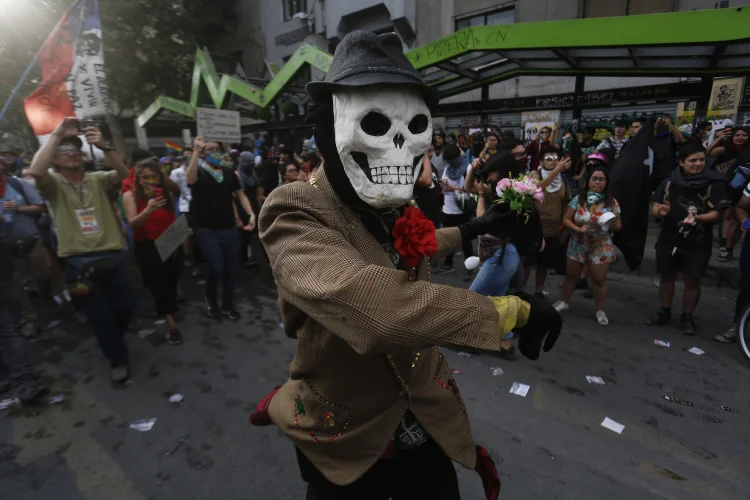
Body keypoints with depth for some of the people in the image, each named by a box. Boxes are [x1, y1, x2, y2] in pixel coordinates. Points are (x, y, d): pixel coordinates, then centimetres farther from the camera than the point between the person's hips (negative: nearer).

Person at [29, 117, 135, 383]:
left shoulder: (97, 179, 6)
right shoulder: (53, 184, 1)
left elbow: (123, 172, -13)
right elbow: (35, 170, -21)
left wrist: (104, 146, -28)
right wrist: (57, 134, -19)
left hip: (113, 256, 2)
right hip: (80, 262, -2)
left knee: (126, 306, 12)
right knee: (101, 316, 5)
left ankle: (112, 339, 44)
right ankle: (118, 359, 25)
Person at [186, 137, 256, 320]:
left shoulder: (229, 172, 8)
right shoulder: (199, 172, -5)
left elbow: (240, 195, 9)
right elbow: (190, 178, -29)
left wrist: (251, 214, -5)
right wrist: (197, 151, -33)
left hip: (229, 228, 4)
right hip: (207, 230, -4)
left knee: (231, 268, 10)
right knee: (216, 268, -10)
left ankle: (227, 305, 27)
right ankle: (210, 300, 20)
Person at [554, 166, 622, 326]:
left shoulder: (612, 202, -5)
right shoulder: (578, 199, -6)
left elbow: (618, 226, 1)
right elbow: (566, 219, -4)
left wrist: (613, 225, -22)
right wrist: (578, 229, -21)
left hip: (601, 247, -1)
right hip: (578, 245, 1)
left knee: (599, 280, 5)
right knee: (571, 276, 14)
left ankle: (600, 311, 21)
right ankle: (564, 302, 33)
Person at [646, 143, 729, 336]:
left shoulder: (714, 183, -7)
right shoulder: (670, 182, 0)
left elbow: (716, 214, -10)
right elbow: (654, 207, 2)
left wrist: (697, 217, -30)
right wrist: (659, 211, -22)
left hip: (698, 243, -2)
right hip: (668, 239, 2)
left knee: (692, 280, 5)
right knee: (667, 276, 12)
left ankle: (687, 317, 21)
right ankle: (664, 312, 27)